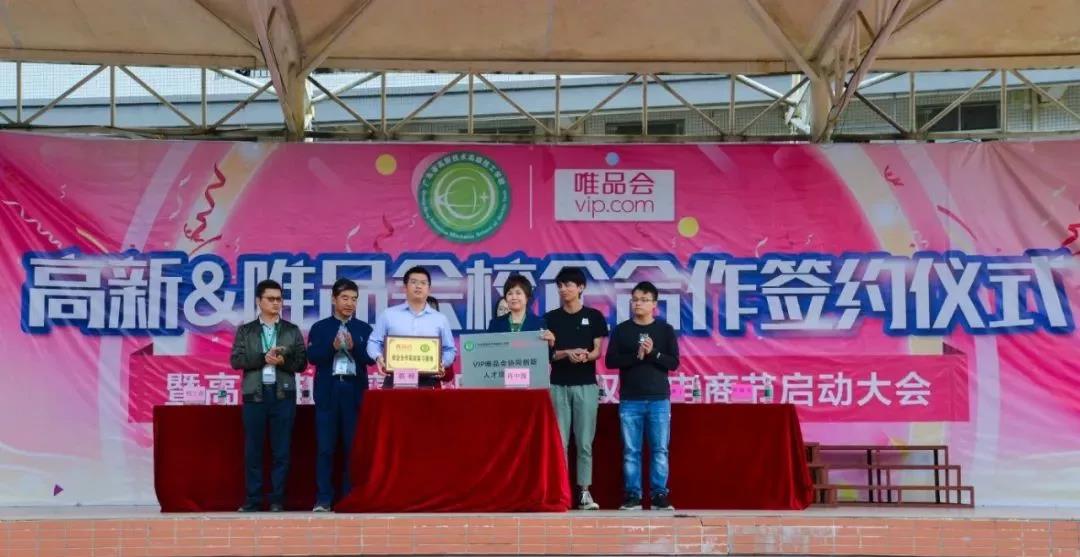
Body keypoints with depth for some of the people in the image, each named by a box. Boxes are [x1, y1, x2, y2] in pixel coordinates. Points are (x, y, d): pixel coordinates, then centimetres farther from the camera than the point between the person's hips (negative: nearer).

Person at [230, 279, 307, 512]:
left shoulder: (292, 331, 10)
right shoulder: (245, 331, 9)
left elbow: (302, 362, 5)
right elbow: (236, 360, -2)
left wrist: (283, 361, -14)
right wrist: (264, 357, -14)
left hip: (283, 394, 0)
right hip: (255, 394, 0)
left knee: (281, 450, 0)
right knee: (253, 450, 1)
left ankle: (277, 499, 6)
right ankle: (253, 499, 7)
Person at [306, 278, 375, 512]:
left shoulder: (364, 329, 10)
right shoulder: (320, 327, 8)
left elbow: (370, 358, -1)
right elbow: (312, 356, -4)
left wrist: (354, 347, -18)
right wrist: (332, 347, -20)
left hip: (354, 391, 1)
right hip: (328, 391, -1)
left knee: (353, 446, 1)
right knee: (325, 447, -1)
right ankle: (323, 499, 3)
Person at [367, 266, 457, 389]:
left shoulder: (440, 319, 13)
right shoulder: (388, 314, 10)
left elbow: (450, 350, 15)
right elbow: (374, 342, 10)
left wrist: (442, 364, -6)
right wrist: (379, 357, -10)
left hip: (427, 381, 1)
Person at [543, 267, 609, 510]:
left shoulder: (594, 316, 5)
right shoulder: (551, 318, 7)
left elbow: (598, 351, 2)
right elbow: (546, 352, 2)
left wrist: (585, 356, -20)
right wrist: (567, 353, -16)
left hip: (586, 385, -1)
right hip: (558, 385, 1)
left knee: (585, 442, 0)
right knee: (559, 442, 0)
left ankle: (584, 492, 5)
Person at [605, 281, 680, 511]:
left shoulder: (665, 330, 4)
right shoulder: (621, 330, 5)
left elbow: (673, 363, -1)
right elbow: (610, 361, -2)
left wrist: (653, 353, -16)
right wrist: (636, 356, -15)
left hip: (659, 399, 0)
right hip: (629, 400, 0)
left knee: (660, 450, 1)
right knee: (631, 451, 2)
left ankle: (659, 496, 6)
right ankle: (632, 496, 8)